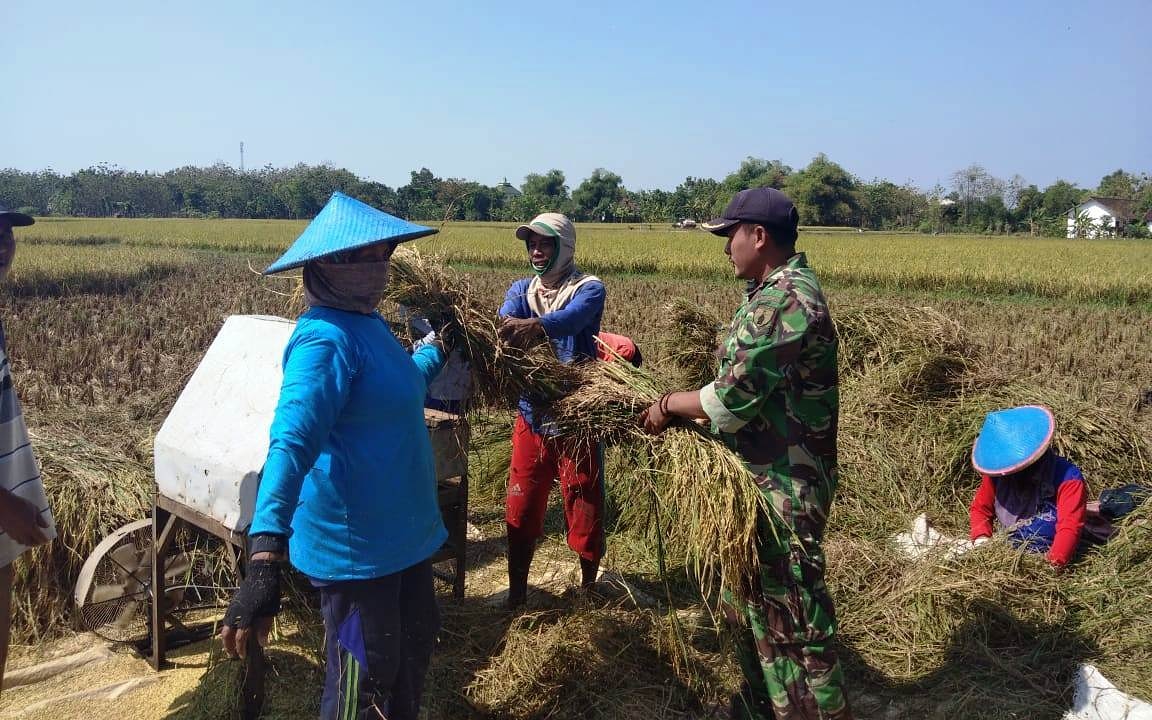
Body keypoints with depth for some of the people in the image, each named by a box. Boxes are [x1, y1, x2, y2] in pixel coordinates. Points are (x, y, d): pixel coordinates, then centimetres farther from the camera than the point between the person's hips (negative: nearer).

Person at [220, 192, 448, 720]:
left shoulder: (369, 324, 5)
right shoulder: (325, 340, -24)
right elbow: (291, 444, -37)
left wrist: (440, 346, 40)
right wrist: (265, 558, -48)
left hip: (403, 534, 10)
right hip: (355, 548, -9)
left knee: (415, 647, 27)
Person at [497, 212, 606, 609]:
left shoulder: (588, 288, -6)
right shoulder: (521, 288, 8)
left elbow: (573, 317, -29)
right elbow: (507, 318, -14)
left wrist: (536, 326, -51)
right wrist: (508, 325, -40)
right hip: (531, 415, 4)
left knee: (584, 510, 8)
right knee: (520, 510, 10)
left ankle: (588, 587, 30)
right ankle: (516, 594, 26)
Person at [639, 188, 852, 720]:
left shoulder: (787, 299, -22)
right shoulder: (773, 291, 11)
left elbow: (734, 396, -24)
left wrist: (668, 406, -9)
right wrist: (689, 415, 6)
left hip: (784, 487, -11)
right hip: (760, 475, 11)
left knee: (792, 611, 1)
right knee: (751, 597, 22)